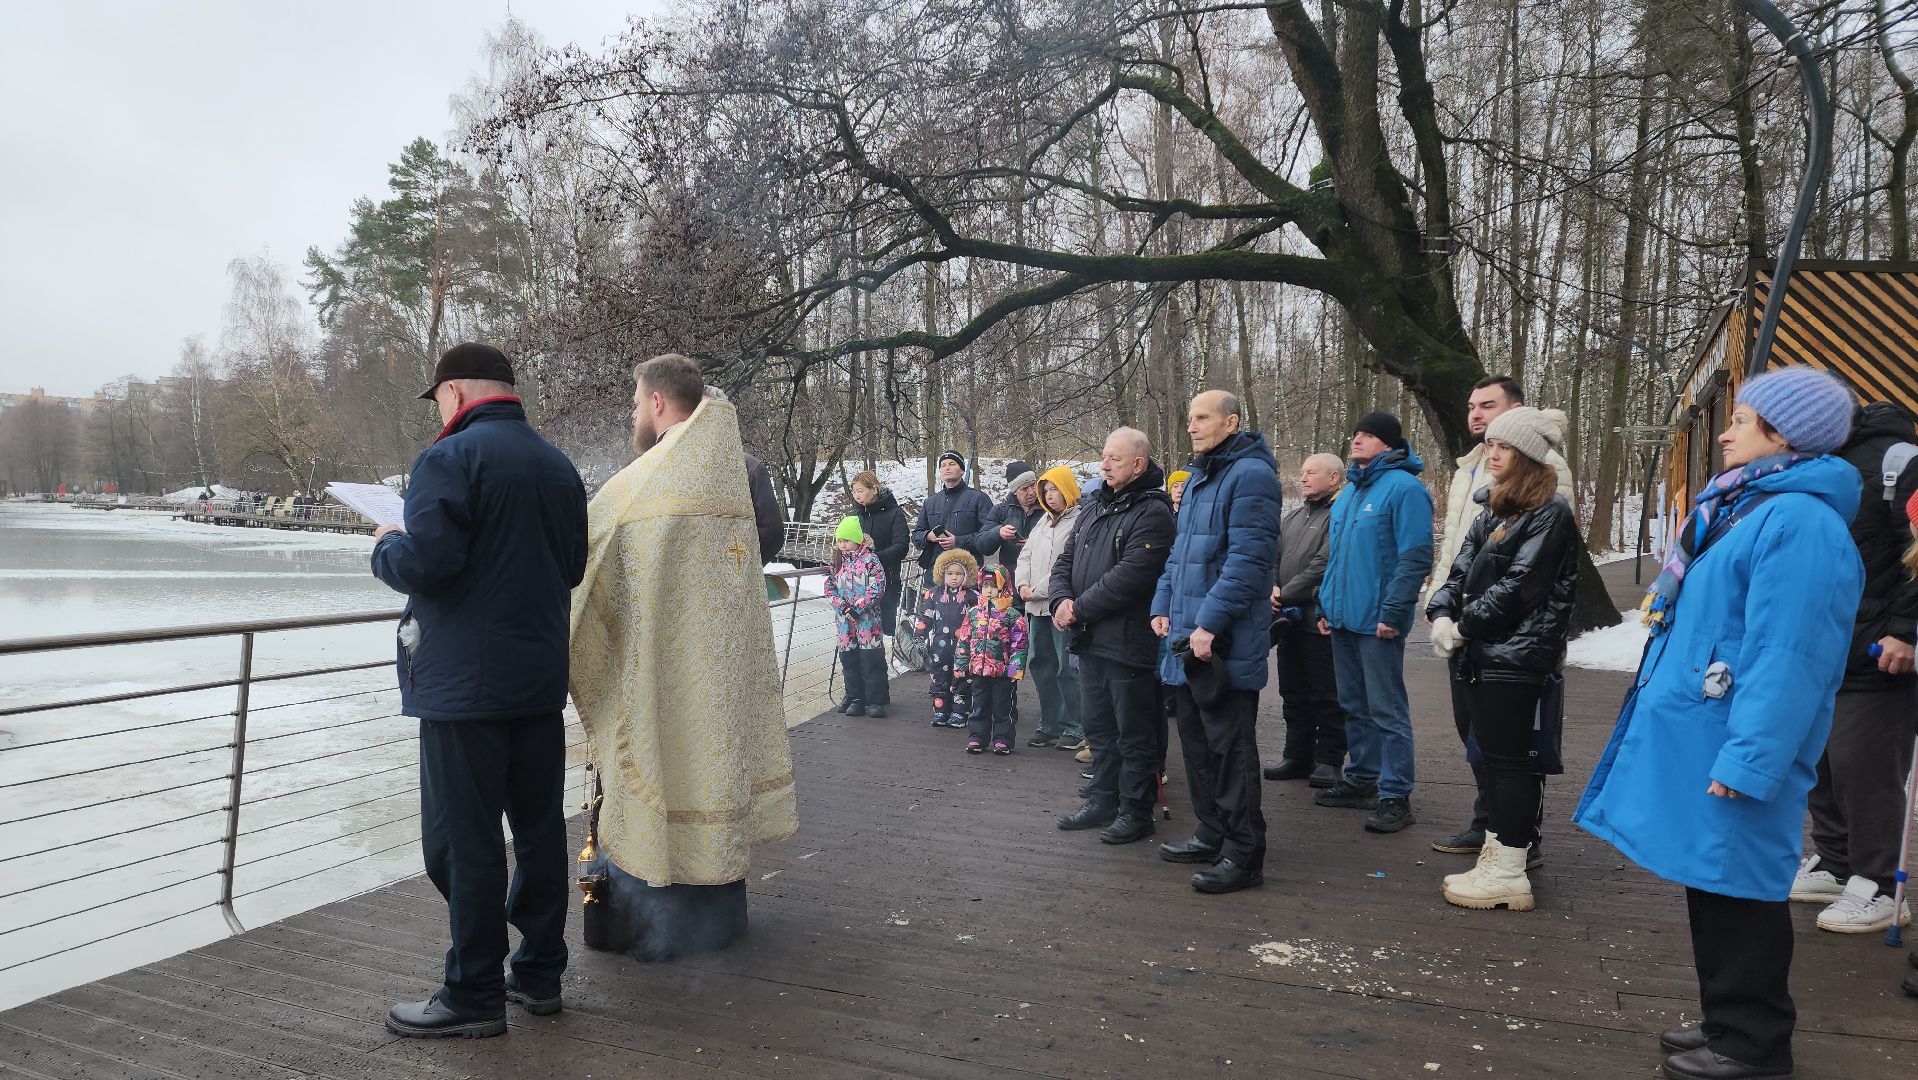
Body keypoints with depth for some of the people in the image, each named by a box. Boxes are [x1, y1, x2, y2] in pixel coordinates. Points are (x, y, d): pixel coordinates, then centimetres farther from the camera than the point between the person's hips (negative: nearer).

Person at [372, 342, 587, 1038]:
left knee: (464, 842, 2)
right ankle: (540, 974, 25)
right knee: (540, 828, 14)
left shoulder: (451, 458, -11)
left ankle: (475, 996, 10)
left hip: (464, 685, -7)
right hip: (542, 680, 8)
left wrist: (386, 544, 0)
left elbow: (422, 563, -20)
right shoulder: (558, 465, 12)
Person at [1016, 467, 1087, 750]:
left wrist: (1039, 590, -13)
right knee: (1040, 663, 12)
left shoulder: (1079, 521, -9)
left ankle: (1074, 728, 5)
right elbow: (1026, 555, 18)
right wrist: (1023, 584, 1)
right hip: (1037, 607, 9)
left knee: (1066, 668, -5)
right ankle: (1050, 725, 22)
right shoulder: (1044, 521, 19)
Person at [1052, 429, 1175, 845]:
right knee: (1098, 727, 18)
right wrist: (1061, 599, -6)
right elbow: (1065, 560, 14)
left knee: (1135, 734, 3)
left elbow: (1130, 576, -23)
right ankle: (1103, 800, 31)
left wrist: (1080, 608, -17)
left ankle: (1136, 811, 15)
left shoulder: (1152, 513, -13)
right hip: (1090, 640, 9)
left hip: (1129, 644, -8)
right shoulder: (1094, 507, 14)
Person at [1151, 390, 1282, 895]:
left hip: (1226, 643, -9)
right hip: (1187, 636, 10)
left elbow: (1248, 559, -21)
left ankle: (1243, 854, 6)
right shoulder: (1198, 478, 18)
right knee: (1196, 740, 16)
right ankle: (1212, 835, 28)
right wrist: (1163, 604, 13)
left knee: (1230, 748, -3)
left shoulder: (1250, 475, -13)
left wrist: (1209, 622, -23)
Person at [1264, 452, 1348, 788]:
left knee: (1326, 696, 1)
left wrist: (1286, 594, -14)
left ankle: (1328, 760, 11)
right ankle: (1297, 756, 25)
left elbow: (1323, 565, -18)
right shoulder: (1291, 517, 16)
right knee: (1293, 694, 15)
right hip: (1289, 620, 8)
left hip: (1320, 621, -8)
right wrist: (1273, 587, -7)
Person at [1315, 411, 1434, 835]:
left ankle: (1395, 796, 3)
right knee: (1354, 705, 16)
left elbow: (1415, 557, -17)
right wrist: (1326, 605, 15)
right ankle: (1361, 779, 28)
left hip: (1377, 623, -8)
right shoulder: (1349, 492, 16)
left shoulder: (1403, 487, -11)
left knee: (1387, 710, -3)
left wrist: (1392, 613, -20)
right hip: (1343, 619, 9)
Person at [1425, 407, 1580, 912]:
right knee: (1486, 755, 13)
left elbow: (1518, 585, -16)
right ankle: (1497, 855, 24)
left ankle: (1510, 873, 4)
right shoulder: (1494, 508, 18)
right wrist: (1441, 614, -6)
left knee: (1508, 759, -3)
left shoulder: (1550, 512, -8)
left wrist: (1464, 625, -12)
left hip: (1514, 658, -8)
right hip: (1476, 655, 8)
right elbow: (1461, 569, 12)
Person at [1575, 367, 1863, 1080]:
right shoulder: (1749, 507, 15)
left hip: (1730, 749, -10)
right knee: (1712, 887, 18)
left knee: (1737, 892, 2)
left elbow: (1786, 659, -24)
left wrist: (1746, 761, -25)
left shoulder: (1801, 524, -18)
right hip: (1700, 737, 10)